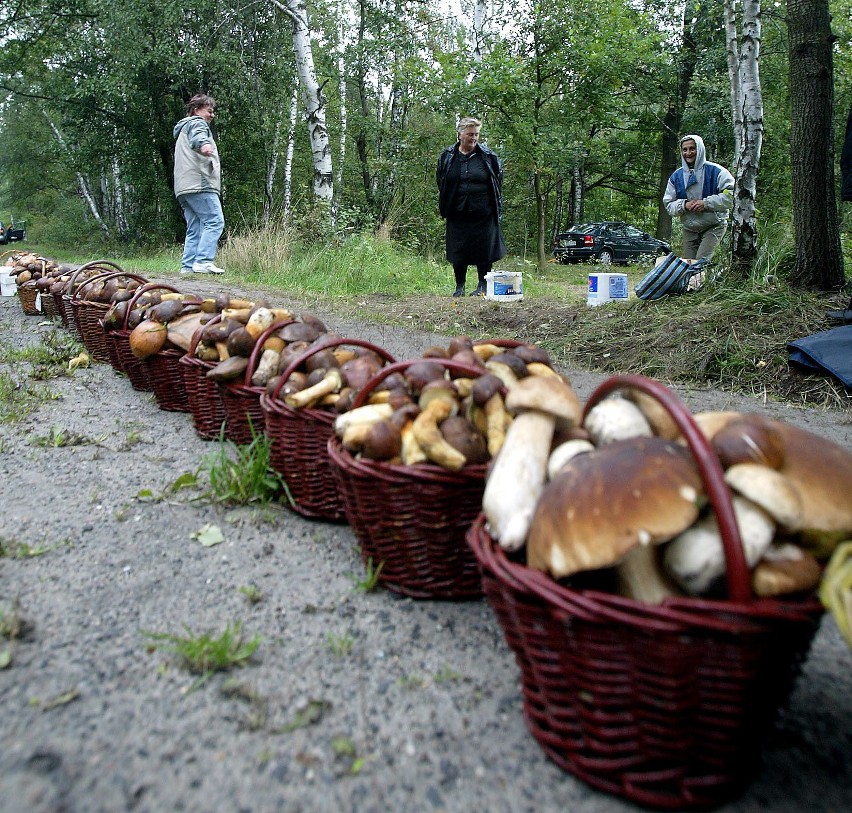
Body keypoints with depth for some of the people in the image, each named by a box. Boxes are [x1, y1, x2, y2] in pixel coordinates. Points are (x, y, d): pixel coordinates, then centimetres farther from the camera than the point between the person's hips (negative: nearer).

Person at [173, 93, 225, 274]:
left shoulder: (183, 128, 34)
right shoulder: (197, 123, 3)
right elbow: (197, 137, -21)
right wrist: (203, 145, -42)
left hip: (184, 188, 10)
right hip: (200, 183, -10)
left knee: (195, 229, 8)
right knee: (215, 221, -16)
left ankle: (188, 265, 1)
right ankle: (203, 261, -25)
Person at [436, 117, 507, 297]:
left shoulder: (489, 157, 0)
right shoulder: (447, 156, 3)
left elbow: (498, 181, 9)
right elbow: (440, 182, 13)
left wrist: (497, 206, 6)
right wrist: (444, 206, 9)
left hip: (483, 214, -1)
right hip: (457, 213, 1)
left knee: (484, 249, 1)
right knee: (457, 250, 6)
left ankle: (482, 285, 14)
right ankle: (459, 286, 18)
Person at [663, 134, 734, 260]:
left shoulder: (715, 171, -8)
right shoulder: (676, 176, 6)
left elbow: (731, 194, -15)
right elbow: (668, 204, 5)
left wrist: (706, 203, -22)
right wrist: (684, 205, -15)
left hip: (714, 226, -5)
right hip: (689, 229, 5)